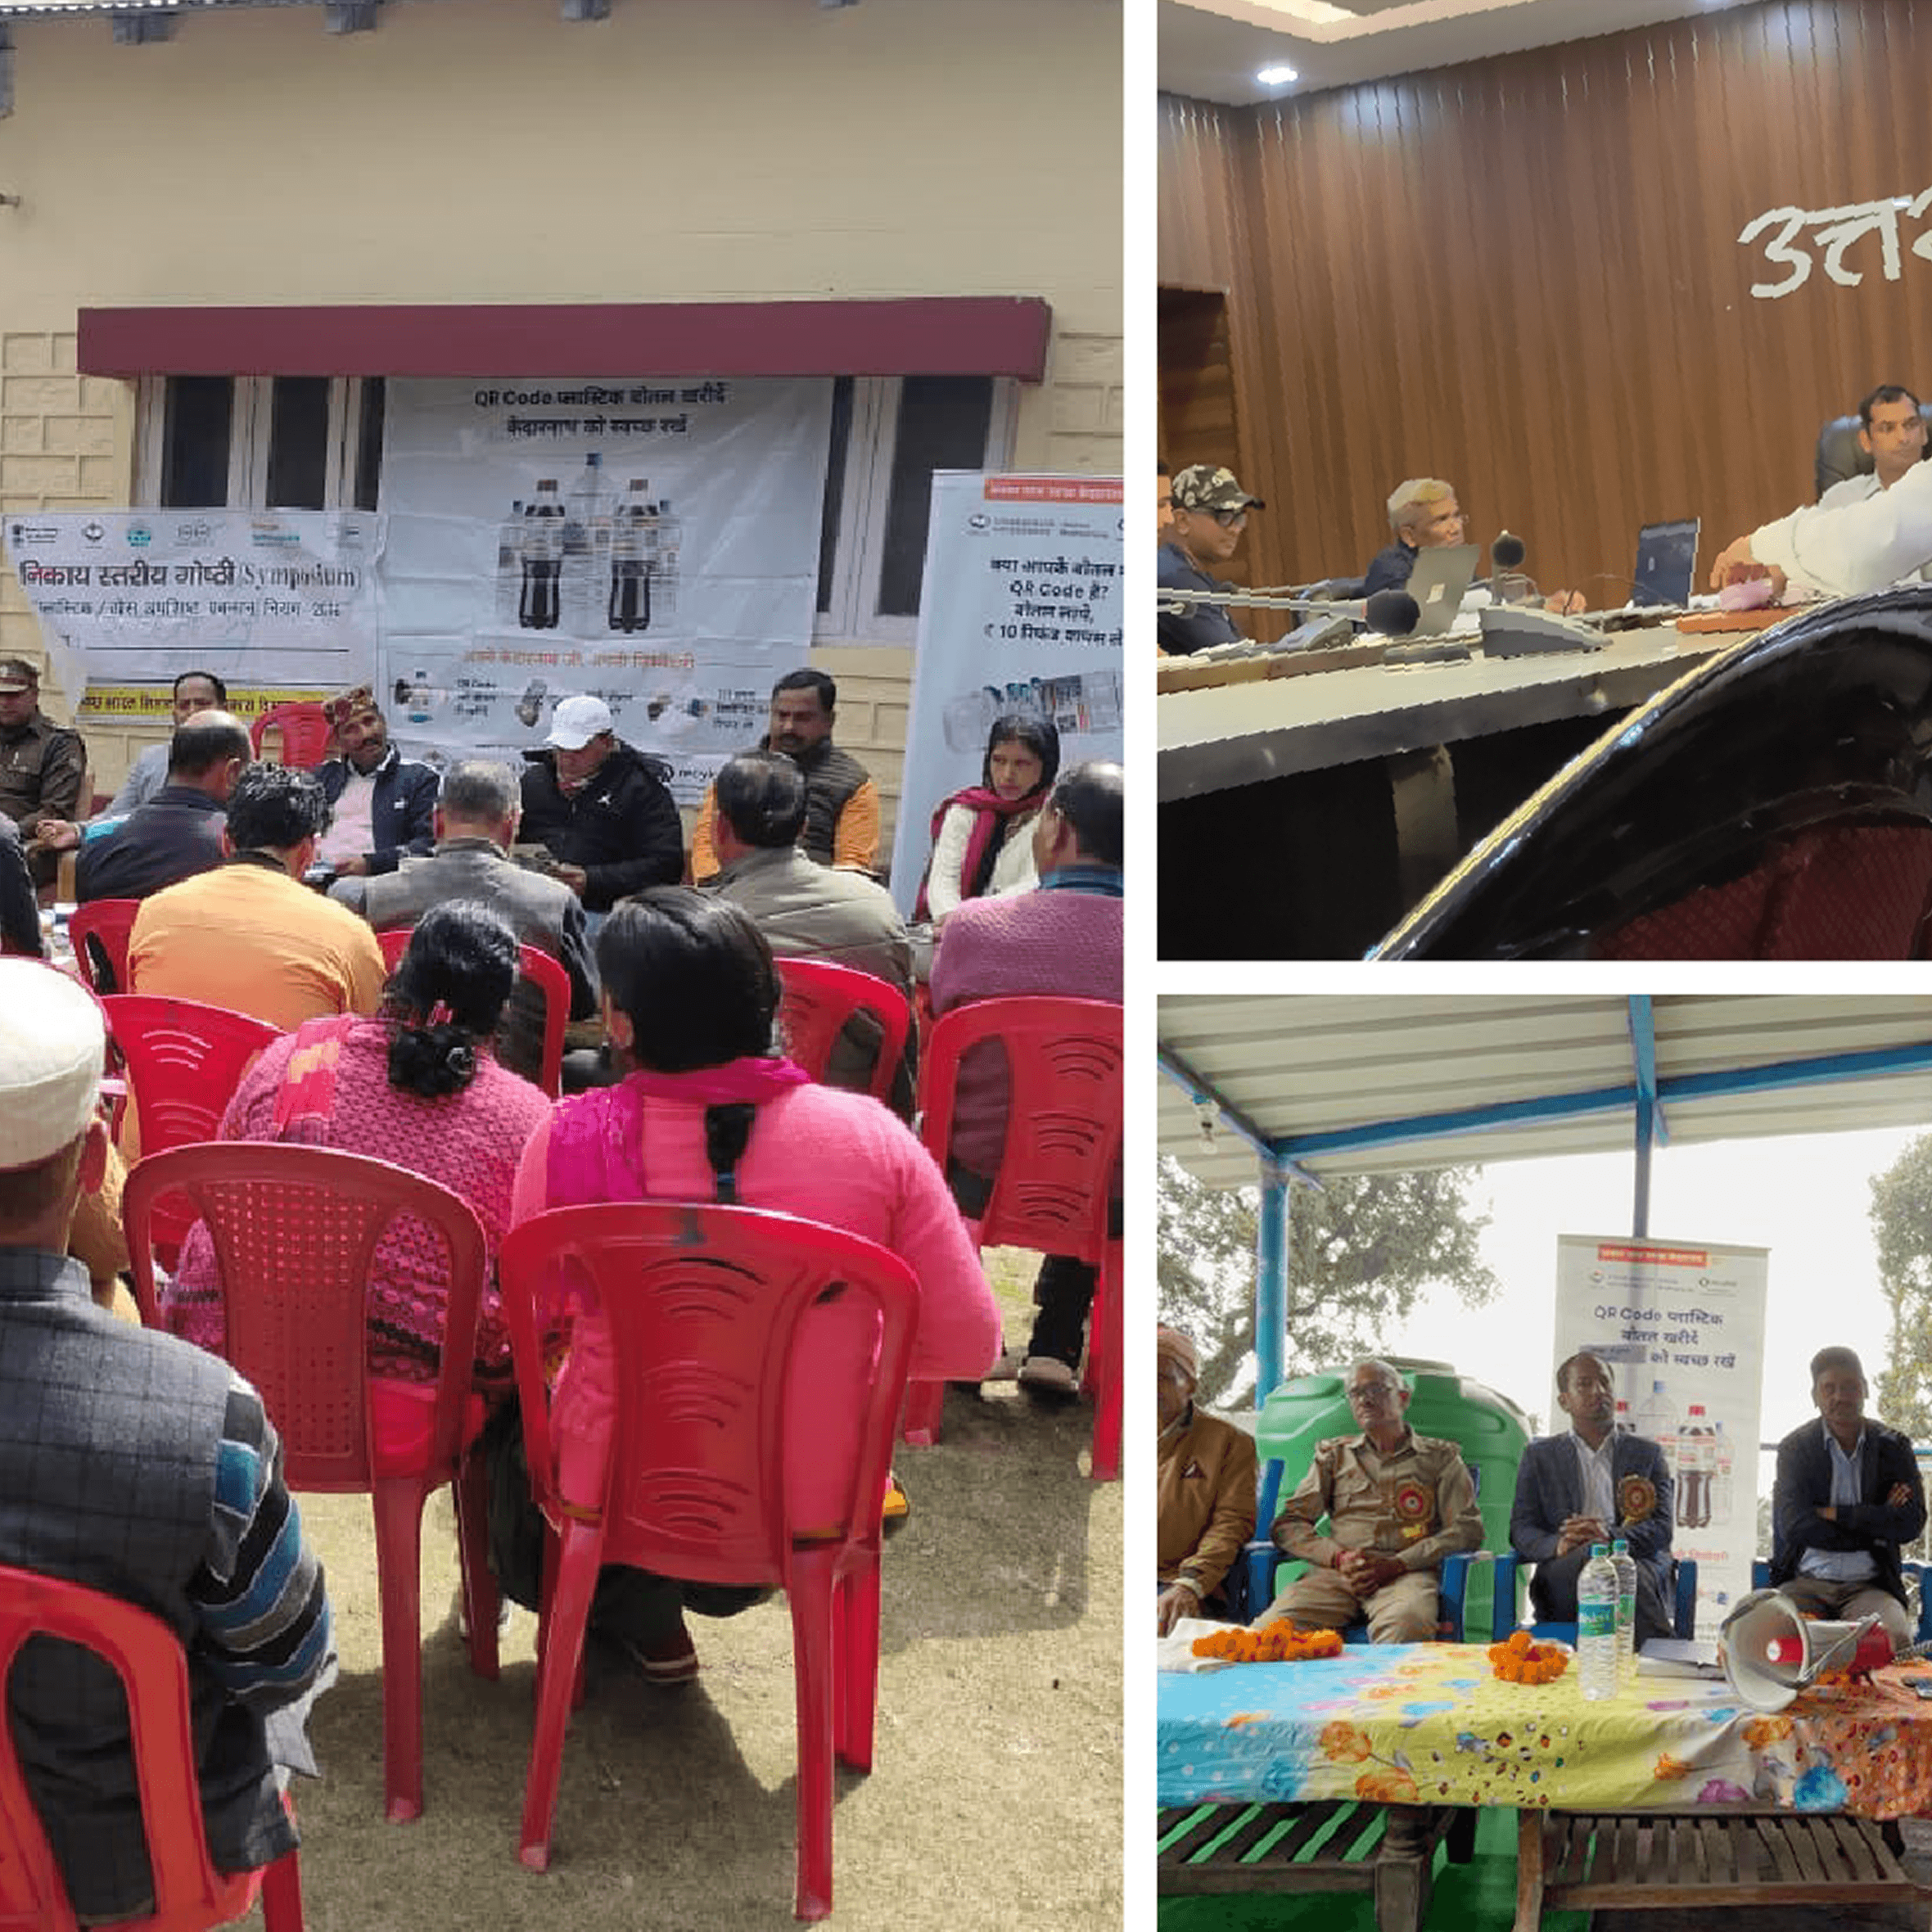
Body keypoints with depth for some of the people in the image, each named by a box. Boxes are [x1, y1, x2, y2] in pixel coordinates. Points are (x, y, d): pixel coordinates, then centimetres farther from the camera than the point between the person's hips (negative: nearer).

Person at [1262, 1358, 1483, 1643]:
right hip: (1336, 1572, 2)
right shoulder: (1334, 1455, 24)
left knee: (1406, 1625, -40)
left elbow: (1467, 1529, 6)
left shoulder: (1439, 1456, 18)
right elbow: (1287, 1525, 17)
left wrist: (1397, 1565, -8)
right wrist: (1338, 1557, -4)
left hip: (1406, 1574, -2)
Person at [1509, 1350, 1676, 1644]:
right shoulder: (1539, 1456, 22)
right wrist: (1558, 1545, -14)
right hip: (1564, 1573, 0)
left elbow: (1662, 1529, 8)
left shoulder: (1648, 1454, 22)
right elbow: (1520, 1531, 12)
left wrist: (1611, 1536, -16)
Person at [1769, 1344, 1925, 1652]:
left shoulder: (1894, 1447, 10)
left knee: (1894, 1636, -33)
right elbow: (1794, 1526, -7)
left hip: (1869, 1587, 0)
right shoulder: (1795, 1447, 6)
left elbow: (1912, 1524, -4)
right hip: (1805, 1584, 0)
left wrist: (1834, 1513, -6)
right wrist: (1873, 1524, -7)